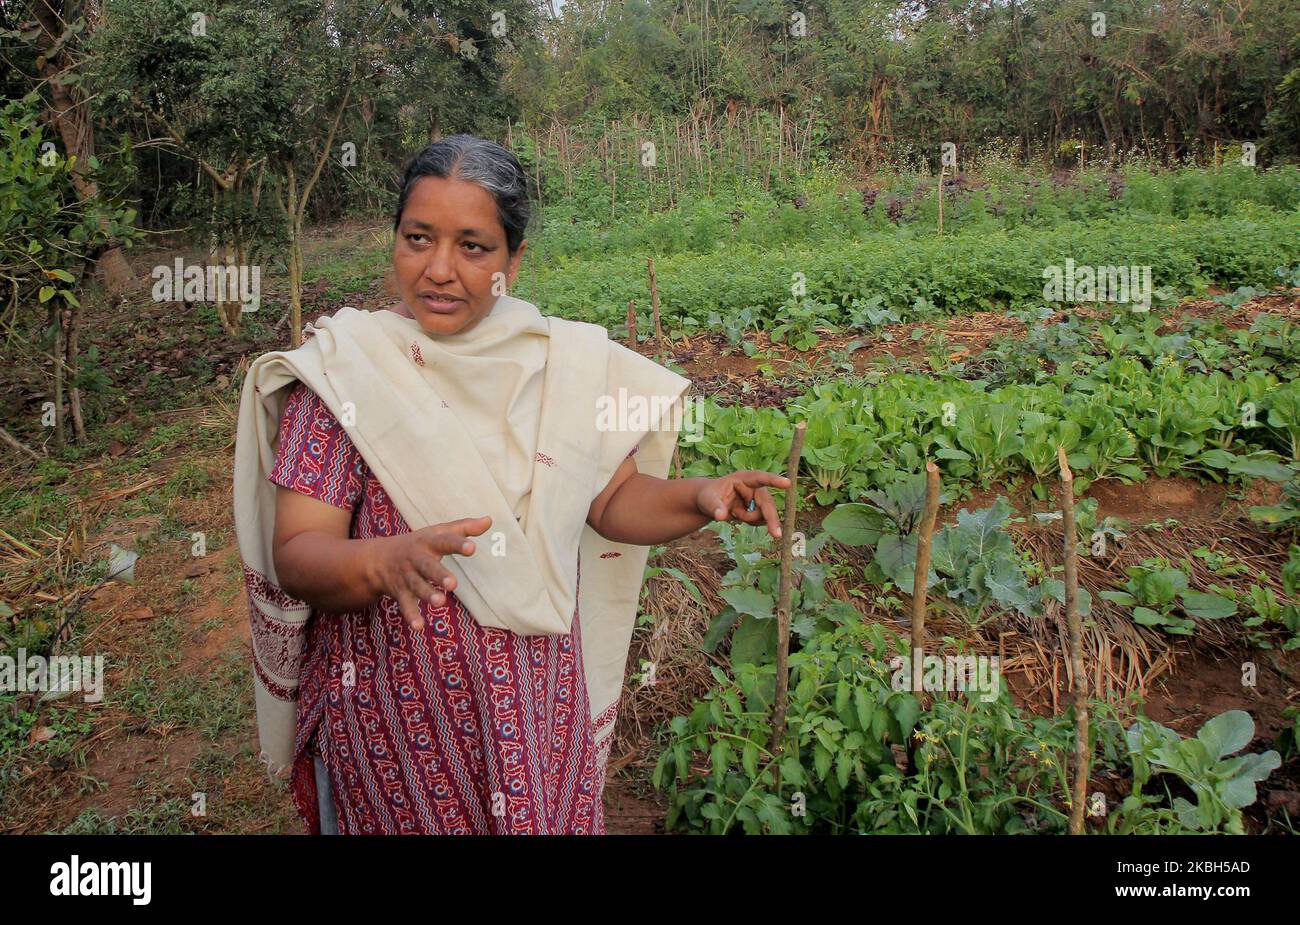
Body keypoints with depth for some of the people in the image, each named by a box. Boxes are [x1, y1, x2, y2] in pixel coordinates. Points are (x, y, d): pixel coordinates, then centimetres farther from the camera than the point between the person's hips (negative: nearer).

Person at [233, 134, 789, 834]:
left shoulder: (567, 361, -4)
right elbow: (295, 556, -16)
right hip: (391, 706, -2)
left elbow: (614, 500, 4)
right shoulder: (345, 369, -12)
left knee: (547, 818, 19)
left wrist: (701, 498, -15)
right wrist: (383, 561, -37)